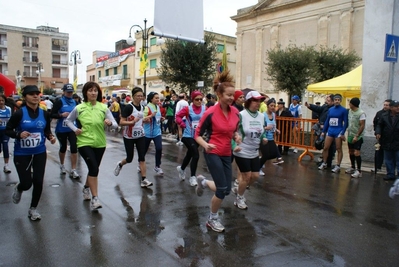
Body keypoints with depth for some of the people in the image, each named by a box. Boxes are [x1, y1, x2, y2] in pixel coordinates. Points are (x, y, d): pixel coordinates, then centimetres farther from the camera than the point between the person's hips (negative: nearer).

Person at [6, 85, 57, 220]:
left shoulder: (45, 114, -2)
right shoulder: (19, 113, -13)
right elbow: (7, 130, -7)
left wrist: (51, 137, -10)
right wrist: (19, 134, -25)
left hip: (40, 153, 3)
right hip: (22, 154, -3)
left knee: (38, 182, 2)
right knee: (26, 183, 0)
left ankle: (33, 209, 25)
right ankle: (18, 189, 40)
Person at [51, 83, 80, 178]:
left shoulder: (74, 102, 5)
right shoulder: (59, 102, -7)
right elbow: (52, 115, -11)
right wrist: (61, 115, -25)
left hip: (72, 129, 2)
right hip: (61, 130, -2)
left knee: (74, 148, -8)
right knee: (63, 147, 14)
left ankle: (73, 170, -3)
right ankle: (62, 165, 39)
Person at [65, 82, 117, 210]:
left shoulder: (104, 108, -4)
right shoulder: (79, 108, -6)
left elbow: (115, 125, -6)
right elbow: (68, 120, 10)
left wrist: (110, 123, -29)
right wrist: (75, 129, -8)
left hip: (100, 144, 3)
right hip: (84, 143, -3)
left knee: (93, 168, 18)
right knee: (94, 168, -18)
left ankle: (86, 188, 47)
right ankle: (94, 198, -9)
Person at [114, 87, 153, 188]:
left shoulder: (142, 107, 6)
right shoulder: (128, 107, -14)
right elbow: (121, 122, -18)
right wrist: (132, 122, -31)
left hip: (140, 135, 5)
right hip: (129, 137, -5)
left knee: (142, 157, -3)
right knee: (129, 158, 6)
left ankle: (144, 180, -1)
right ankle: (120, 164, 41)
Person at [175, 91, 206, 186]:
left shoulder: (205, 109, -5)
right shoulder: (188, 109, -12)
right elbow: (178, 116, -6)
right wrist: (183, 125, -16)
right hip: (188, 136, -5)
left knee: (189, 154, 22)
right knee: (196, 155, -14)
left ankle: (181, 169, 50)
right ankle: (193, 177, 3)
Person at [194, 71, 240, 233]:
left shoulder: (235, 112, -1)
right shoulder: (210, 113, -17)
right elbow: (197, 134, -10)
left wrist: (236, 136, -7)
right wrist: (205, 145, -29)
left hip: (227, 154, 6)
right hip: (213, 153, -6)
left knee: (227, 190, 9)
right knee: (222, 189, -8)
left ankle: (203, 182, 38)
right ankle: (212, 219, 18)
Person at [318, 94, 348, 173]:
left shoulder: (343, 110, -3)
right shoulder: (330, 109, 10)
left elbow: (345, 122, -5)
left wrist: (343, 133, -13)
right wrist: (323, 131, 11)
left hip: (338, 132, -4)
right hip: (330, 131, 5)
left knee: (339, 149, 2)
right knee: (325, 148, 5)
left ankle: (338, 166, 8)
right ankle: (324, 163, 18)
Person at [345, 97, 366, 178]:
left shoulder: (361, 113, -14)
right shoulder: (350, 111, 6)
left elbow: (362, 126, -14)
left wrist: (357, 136, -17)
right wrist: (348, 133, 10)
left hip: (357, 137, -7)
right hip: (350, 136, 7)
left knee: (356, 153, -10)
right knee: (351, 152, 15)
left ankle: (359, 171, -2)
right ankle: (352, 167, 30)